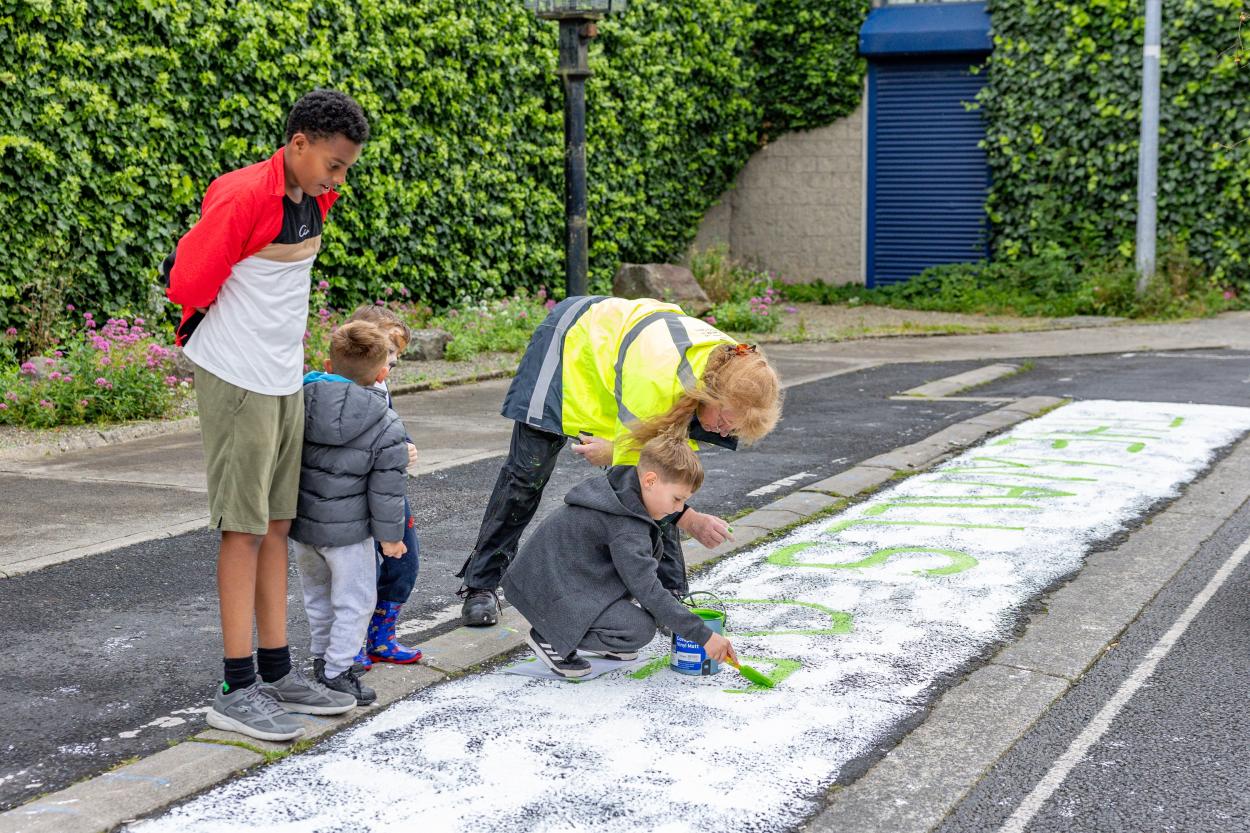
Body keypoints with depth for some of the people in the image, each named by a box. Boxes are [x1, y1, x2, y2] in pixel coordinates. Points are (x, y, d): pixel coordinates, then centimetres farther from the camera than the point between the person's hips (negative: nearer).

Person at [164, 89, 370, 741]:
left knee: (277, 523, 11)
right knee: (245, 527, -6)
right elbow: (185, 280, -15)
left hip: (284, 381, 8)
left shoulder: (314, 198, 8)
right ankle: (236, 691, -1)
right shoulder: (242, 196, -18)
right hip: (237, 381, -8)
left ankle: (276, 669, 19)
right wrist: (227, 341, 2)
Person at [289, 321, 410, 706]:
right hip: (346, 529, -5)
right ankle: (336, 673, 10)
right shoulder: (386, 428, -15)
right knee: (354, 599, 8)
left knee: (316, 591, 23)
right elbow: (386, 489, -11)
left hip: (299, 520, 6)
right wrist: (390, 535, -1)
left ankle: (322, 656, 36)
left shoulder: (300, 401, -3)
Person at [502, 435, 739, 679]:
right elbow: (649, 592, -25)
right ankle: (549, 639, -6)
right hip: (546, 592, -10)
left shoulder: (620, 490, 6)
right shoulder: (626, 530, -23)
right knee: (640, 630, -22)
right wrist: (703, 635, -22)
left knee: (653, 548, 8)